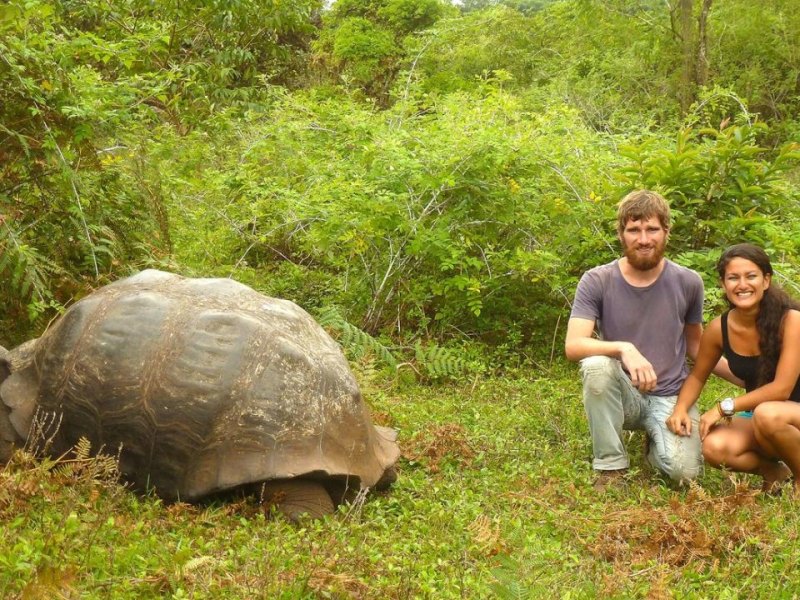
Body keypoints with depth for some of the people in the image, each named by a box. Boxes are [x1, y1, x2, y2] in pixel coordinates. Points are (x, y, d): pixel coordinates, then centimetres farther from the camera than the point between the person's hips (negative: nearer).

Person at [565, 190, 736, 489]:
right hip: (622, 396, -1)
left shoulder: (688, 282, -2)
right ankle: (611, 465, -15)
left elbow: (695, 346, 12)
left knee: (684, 470, -25)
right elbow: (573, 345, -19)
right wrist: (624, 349, -37)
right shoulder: (596, 282, -9)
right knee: (597, 366, -35)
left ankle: (657, 441, 14)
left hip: (671, 397, 1)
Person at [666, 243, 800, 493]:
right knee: (715, 448, -27)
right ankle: (773, 470, 5)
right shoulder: (719, 329, -8)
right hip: (758, 418, 4)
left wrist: (725, 407, -23)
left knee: (767, 414, -38)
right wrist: (680, 409, -13)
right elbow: (697, 376, 7)